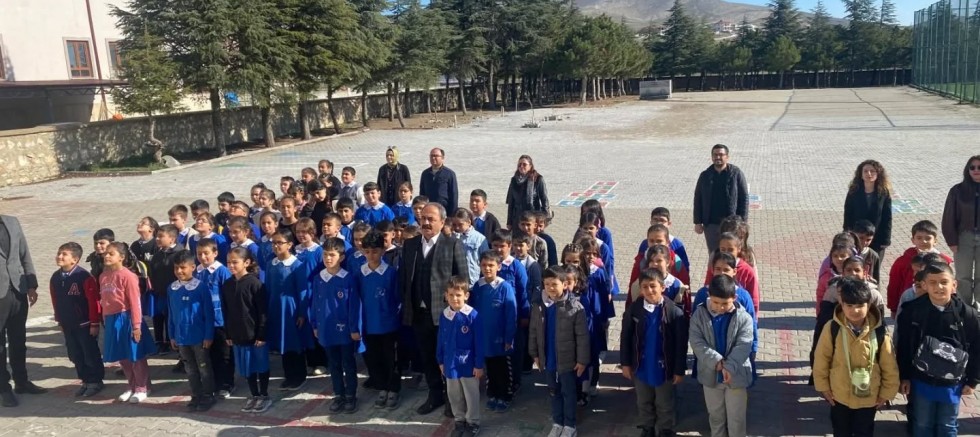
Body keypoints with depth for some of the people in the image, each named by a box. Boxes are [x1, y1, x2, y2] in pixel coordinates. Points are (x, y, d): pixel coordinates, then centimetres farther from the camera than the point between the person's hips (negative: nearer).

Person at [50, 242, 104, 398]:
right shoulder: (55, 277, 3)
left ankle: (96, 381, 16)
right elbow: (55, 301, 12)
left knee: (91, 354, 4)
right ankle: (86, 381, 26)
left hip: (84, 323, -7)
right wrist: (59, 320, 15)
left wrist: (94, 323, -15)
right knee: (75, 355, 13)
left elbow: (93, 301, -16)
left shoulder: (84, 277, -18)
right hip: (67, 325, 7)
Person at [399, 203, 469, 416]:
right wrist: (406, 304, 5)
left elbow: (463, 280, -8)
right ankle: (435, 395, 31)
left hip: (445, 312, -4)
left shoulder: (453, 245, -7)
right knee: (427, 357, 15)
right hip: (418, 312, 4)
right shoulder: (410, 244, 7)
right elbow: (403, 276, 9)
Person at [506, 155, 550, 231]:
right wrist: (509, 222, 8)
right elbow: (510, 202, 10)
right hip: (517, 219, 4)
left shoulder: (538, 179, -5)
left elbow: (544, 200, -4)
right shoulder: (514, 180, 8)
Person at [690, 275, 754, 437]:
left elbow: (743, 346, -18)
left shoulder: (744, 317, -13)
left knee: (736, 418, 10)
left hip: (736, 375, -2)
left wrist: (728, 367, -28)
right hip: (710, 374, 2)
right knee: (715, 415, 20)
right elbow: (696, 342, -13)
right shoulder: (699, 314, -9)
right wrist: (717, 361, -23)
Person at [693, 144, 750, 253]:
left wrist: (743, 222, -9)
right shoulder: (705, 176, 4)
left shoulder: (736, 174, -4)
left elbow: (744, 198, -5)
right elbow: (698, 200, 7)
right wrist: (697, 222, 3)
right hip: (710, 224, 3)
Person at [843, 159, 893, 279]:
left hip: (877, 240, 0)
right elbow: (847, 217, -1)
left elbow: (887, 218, -1)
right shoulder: (854, 193, -4)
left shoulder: (884, 193, -4)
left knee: (874, 271, 9)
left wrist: (885, 240, -6)